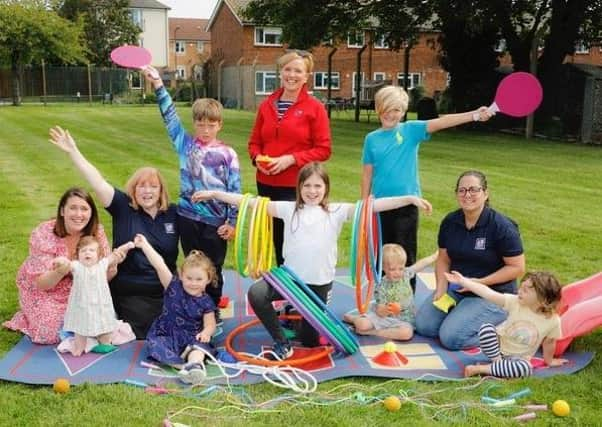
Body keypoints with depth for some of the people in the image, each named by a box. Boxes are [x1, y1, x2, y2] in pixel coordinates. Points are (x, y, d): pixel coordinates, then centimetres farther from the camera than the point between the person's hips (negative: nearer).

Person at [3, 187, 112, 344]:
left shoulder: (96, 231, -17)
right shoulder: (43, 234, -24)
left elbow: (104, 276, -11)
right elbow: (42, 283, -24)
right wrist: (60, 272, -47)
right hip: (43, 291, -2)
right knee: (52, 332, -20)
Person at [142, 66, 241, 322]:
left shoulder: (227, 154, -4)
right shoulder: (185, 144, 2)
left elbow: (235, 191, -4)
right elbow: (170, 116, -4)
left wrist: (232, 222, -6)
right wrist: (158, 85, -13)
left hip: (216, 221, -2)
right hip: (188, 217, 2)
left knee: (213, 270, 10)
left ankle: (213, 313, 26)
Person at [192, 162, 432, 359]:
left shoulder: (336, 212, -3)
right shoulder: (289, 209, -2)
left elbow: (371, 206, -10)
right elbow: (253, 203, -5)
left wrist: (410, 199, -17)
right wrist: (215, 194, -10)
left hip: (320, 283, 0)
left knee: (310, 341, 9)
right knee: (256, 294, -28)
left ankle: (302, 318, 47)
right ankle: (282, 342, -6)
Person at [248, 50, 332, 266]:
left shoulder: (315, 107, -4)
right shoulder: (266, 105, 10)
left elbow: (323, 149, -7)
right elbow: (254, 142, 16)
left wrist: (291, 159, -17)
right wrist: (257, 158, -6)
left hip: (297, 186, -5)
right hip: (266, 184, 5)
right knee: (275, 240, 12)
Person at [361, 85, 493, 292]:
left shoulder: (410, 130, -1)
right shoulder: (372, 138, 4)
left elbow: (441, 122, -15)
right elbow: (367, 174, 7)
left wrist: (474, 115, -28)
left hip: (406, 205, -2)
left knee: (405, 257, 5)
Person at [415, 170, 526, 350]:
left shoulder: (502, 227, -16)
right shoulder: (449, 222, 0)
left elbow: (517, 268, -14)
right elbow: (443, 259, 8)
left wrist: (480, 282, -20)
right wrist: (441, 288, -9)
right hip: (455, 288, 6)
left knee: (451, 337, -19)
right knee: (423, 325, -7)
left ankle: (501, 326, 5)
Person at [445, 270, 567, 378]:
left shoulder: (553, 320, -17)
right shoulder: (515, 302, -18)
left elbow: (549, 342, 1)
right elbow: (488, 293, -24)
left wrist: (548, 360, 17)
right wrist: (462, 281, -31)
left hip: (518, 357, 0)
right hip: (497, 346, 0)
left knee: (525, 368, -36)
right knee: (486, 328, -30)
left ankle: (481, 369, -27)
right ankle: (498, 362, -15)